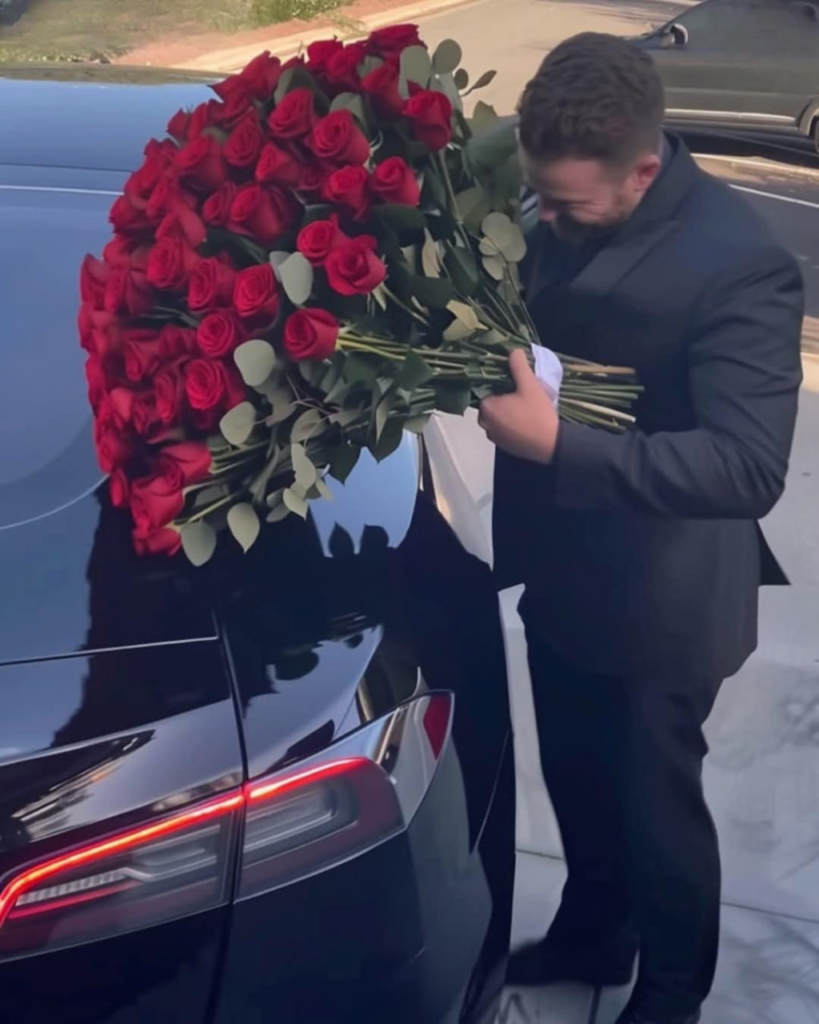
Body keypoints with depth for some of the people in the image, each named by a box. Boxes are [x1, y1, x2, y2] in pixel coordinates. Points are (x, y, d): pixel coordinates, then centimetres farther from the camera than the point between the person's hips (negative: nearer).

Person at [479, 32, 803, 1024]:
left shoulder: (739, 265, -27)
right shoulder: (563, 212, -6)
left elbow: (750, 467, -32)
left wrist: (557, 444, -36)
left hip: (658, 602, -6)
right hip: (560, 570, 6)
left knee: (653, 803, 15)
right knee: (576, 781, 25)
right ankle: (591, 935, 52)